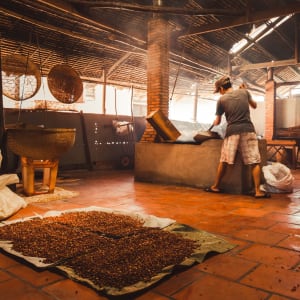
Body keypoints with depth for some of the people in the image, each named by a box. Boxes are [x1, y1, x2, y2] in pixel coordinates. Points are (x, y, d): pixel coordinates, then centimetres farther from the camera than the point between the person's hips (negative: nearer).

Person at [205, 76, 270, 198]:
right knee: (254, 161, 2)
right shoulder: (244, 92, 9)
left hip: (232, 131, -1)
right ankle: (258, 191, -1)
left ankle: (216, 186, 22)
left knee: (224, 161, 10)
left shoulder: (221, 100, 4)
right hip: (248, 129, 1)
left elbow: (217, 122, 10)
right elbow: (254, 105, 26)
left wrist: (213, 124, 33)